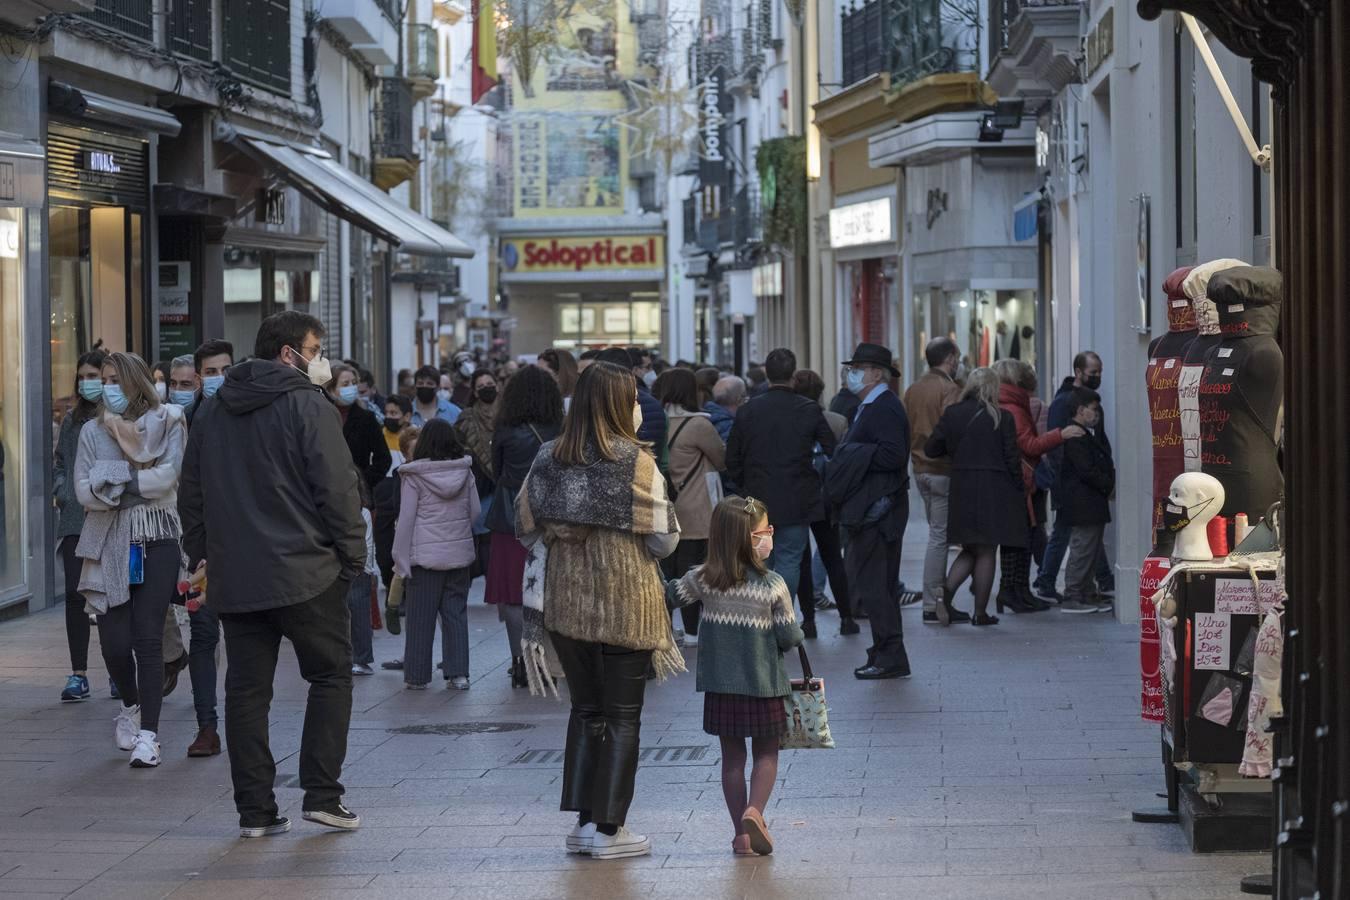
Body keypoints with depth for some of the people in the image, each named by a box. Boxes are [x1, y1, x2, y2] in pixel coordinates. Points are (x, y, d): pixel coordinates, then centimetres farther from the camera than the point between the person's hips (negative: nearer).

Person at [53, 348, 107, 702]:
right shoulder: (72, 420, 13)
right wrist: (64, 495, 4)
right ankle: (78, 675, 2)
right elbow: (59, 464, 20)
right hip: (75, 521, 4)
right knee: (75, 594, -1)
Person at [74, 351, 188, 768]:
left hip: (156, 542, -2)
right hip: (110, 545, 2)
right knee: (115, 641, -2)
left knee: (148, 638, -8)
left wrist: (114, 480, -9)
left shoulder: (167, 423, 1)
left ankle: (148, 734, -7)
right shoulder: (93, 431, 7)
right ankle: (132, 705, 28)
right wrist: (138, 482, -12)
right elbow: (84, 490, -3)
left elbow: (167, 476, -13)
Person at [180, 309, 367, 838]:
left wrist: (200, 554, 20)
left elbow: (192, 493, 16)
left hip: (234, 577, 5)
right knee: (331, 675, 8)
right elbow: (337, 487, -11)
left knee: (246, 689, 7)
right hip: (305, 573, -5)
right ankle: (322, 795, 3)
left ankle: (254, 810, 7)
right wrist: (353, 556, -3)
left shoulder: (212, 413, 13)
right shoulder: (307, 405, -7)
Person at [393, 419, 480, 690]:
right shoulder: (465, 472, 0)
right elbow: (475, 512, 7)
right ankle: (458, 673, 8)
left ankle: (417, 675, 9)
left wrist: (400, 560, -3)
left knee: (420, 618, 4)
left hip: (425, 554, -3)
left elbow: (406, 520, -7)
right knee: (456, 613, 9)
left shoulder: (414, 477, -9)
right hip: (459, 552, 3)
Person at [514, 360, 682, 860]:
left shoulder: (549, 461, 1)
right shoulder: (637, 463, -12)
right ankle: (608, 828, 5)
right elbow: (664, 538, -9)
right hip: (624, 606, -4)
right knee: (622, 716, 5)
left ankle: (584, 820, 15)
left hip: (565, 602, 4)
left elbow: (527, 529, 4)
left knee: (585, 710, 16)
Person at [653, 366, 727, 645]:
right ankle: (692, 631, 5)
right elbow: (723, 459, -3)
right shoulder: (698, 425, -15)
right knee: (692, 569, 1)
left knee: (665, 566, 11)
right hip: (694, 514, -6)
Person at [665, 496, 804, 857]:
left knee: (732, 756, 13)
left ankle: (742, 833, 12)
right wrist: (795, 633, 13)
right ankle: (754, 810, -11)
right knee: (766, 754, 13)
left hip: (720, 686, 3)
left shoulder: (702, 580, -6)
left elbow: (670, 596, 6)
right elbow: (789, 638, -8)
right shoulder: (773, 586, -12)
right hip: (763, 685, -2)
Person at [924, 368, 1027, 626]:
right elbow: (1012, 459, -6)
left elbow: (931, 449, 3)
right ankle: (980, 612, 7)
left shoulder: (952, 414, 1)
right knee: (987, 552, 5)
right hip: (995, 491, -3)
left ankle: (947, 589, -8)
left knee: (970, 549, 16)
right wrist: (1019, 491, 4)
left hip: (962, 489, 3)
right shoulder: (1002, 419, -7)